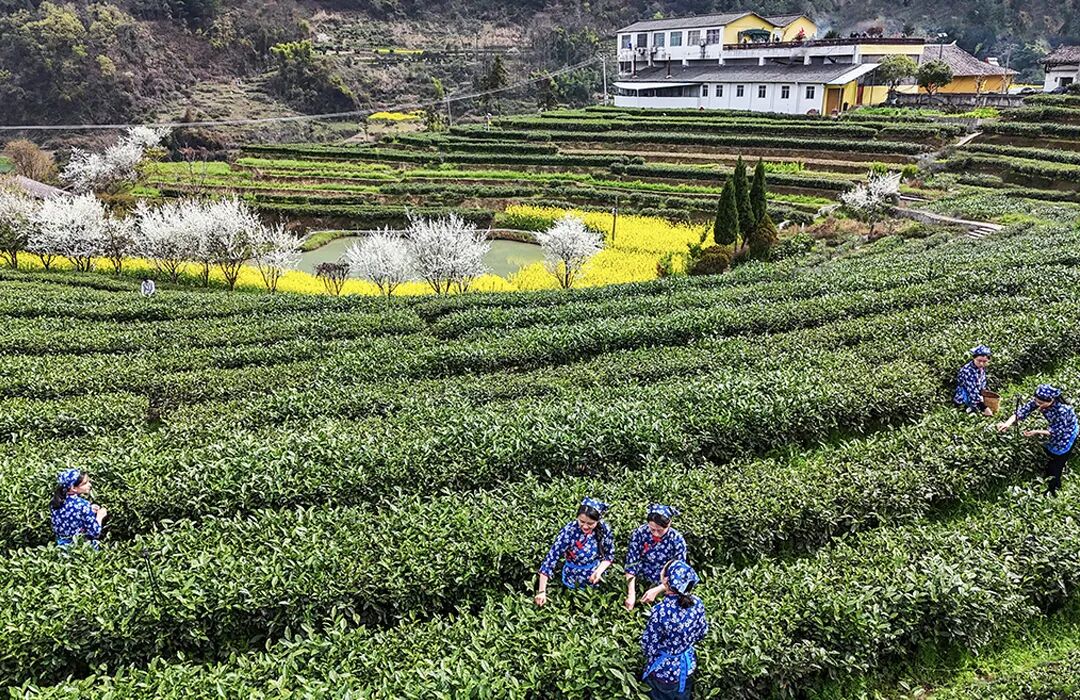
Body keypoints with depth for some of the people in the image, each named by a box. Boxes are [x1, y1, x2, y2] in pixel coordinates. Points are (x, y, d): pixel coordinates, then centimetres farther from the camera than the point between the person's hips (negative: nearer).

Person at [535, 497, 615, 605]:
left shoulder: (604, 530, -20)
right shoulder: (569, 531, -29)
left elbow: (610, 555, -4)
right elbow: (550, 559, -28)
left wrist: (599, 571, -22)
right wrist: (541, 591, -30)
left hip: (596, 579, 2)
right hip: (573, 582, -2)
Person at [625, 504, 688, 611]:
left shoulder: (677, 541, -16)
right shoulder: (640, 533, -13)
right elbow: (631, 565, -12)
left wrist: (656, 591, -24)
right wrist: (631, 594, -22)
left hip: (664, 586, -1)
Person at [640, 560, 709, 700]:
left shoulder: (662, 611, -33)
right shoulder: (697, 603, -18)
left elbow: (648, 644, -21)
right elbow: (701, 634, -2)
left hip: (664, 671, -4)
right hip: (688, 666, 4)